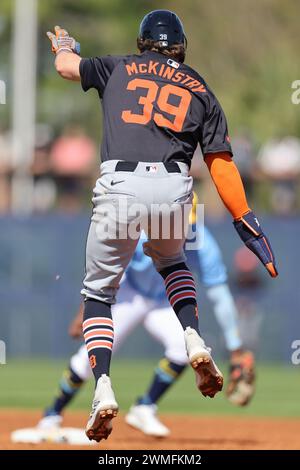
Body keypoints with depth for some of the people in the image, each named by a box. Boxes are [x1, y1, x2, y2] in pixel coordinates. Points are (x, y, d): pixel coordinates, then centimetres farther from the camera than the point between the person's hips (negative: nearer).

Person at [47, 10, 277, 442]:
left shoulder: (119, 68, 19)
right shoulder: (200, 90, 20)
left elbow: (66, 66, 34)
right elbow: (221, 163, 12)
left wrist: (64, 46, 58)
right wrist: (248, 226, 12)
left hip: (120, 187, -1)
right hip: (173, 191, 1)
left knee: (98, 290, 13)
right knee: (170, 259, 34)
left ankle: (103, 387, -9)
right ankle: (194, 341, 9)